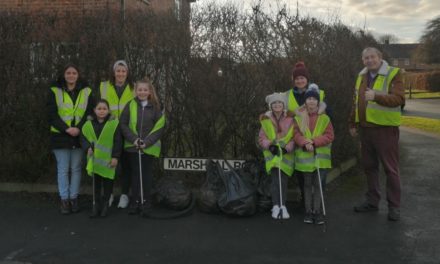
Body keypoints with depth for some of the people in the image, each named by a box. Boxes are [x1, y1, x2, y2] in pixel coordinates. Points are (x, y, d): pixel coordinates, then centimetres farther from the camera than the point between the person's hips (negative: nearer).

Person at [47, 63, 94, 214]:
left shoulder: (87, 92, 6)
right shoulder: (54, 91, 3)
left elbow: (90, 113, 2)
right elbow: (52, 115, -3)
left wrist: (78, 128, -13)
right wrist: (66, 129, -16)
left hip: (79, 135, 1)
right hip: (60, 136, -1)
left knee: (76, 168, 7)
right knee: (63, 169, 3)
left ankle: (74, 198, 17)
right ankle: (64, 200, 11)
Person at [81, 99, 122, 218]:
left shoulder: (114, 123, -6)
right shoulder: (88, 124, 4)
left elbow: (118, 142, -7)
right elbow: (83, 139, 7)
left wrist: (115, 157, -12)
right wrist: (88, 148, -13)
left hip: (108, 160, -2)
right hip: (95, 160, 3)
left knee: (108, 182, 7)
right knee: (96, 182, 10)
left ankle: (105, 204, 21)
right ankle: (96, 204, 20)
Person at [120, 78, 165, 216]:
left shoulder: (155, 107, 0)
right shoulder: (130, 105, 1)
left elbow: (159, 127, -3)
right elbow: (123, 124, -1)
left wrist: (147, 141, -14)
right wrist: (133, 139, -13)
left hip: (149, 147, -1)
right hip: (132, 146, 1)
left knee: (147, 174, 5)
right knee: (135, 174, 9)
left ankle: (146, 203, 14)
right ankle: (135, 202, 18)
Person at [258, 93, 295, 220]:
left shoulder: (290, 119, -1)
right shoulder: (266, 120, 3)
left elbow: (294, 138, 1)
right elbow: (261, 138, 5)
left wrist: (287, 148, -14)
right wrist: (270, 146, -12)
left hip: (286, 154, 0)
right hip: (272, 153, 0)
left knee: (283, 180, 2)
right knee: (275, 179, -10)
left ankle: (283, 206, 13)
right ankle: (276, 206, -2)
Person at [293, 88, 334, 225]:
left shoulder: (324, 118, 1)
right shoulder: (298, 118, 3)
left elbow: (329, 136, -6)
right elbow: (296, 134, -4)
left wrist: (314, 142, -17)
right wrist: (305, 143, -23)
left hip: (320, 157, 0)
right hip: (305, 157, 1)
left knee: (318, 184, 3)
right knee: (307, 184, 10)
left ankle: (318, 211, 12)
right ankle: (308, 211, 18)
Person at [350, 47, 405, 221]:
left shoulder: (393, 74, -9)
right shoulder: (362, 76, 11)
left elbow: (399, 99, -23)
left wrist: (376, 96, -38)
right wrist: (353, 123, 18)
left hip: (385, 128, -6)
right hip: (365, 128, 6)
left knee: (390, 168, 1)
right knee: (369, 166, 14)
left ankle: (394, 207, 12)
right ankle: (372, 201, 27)